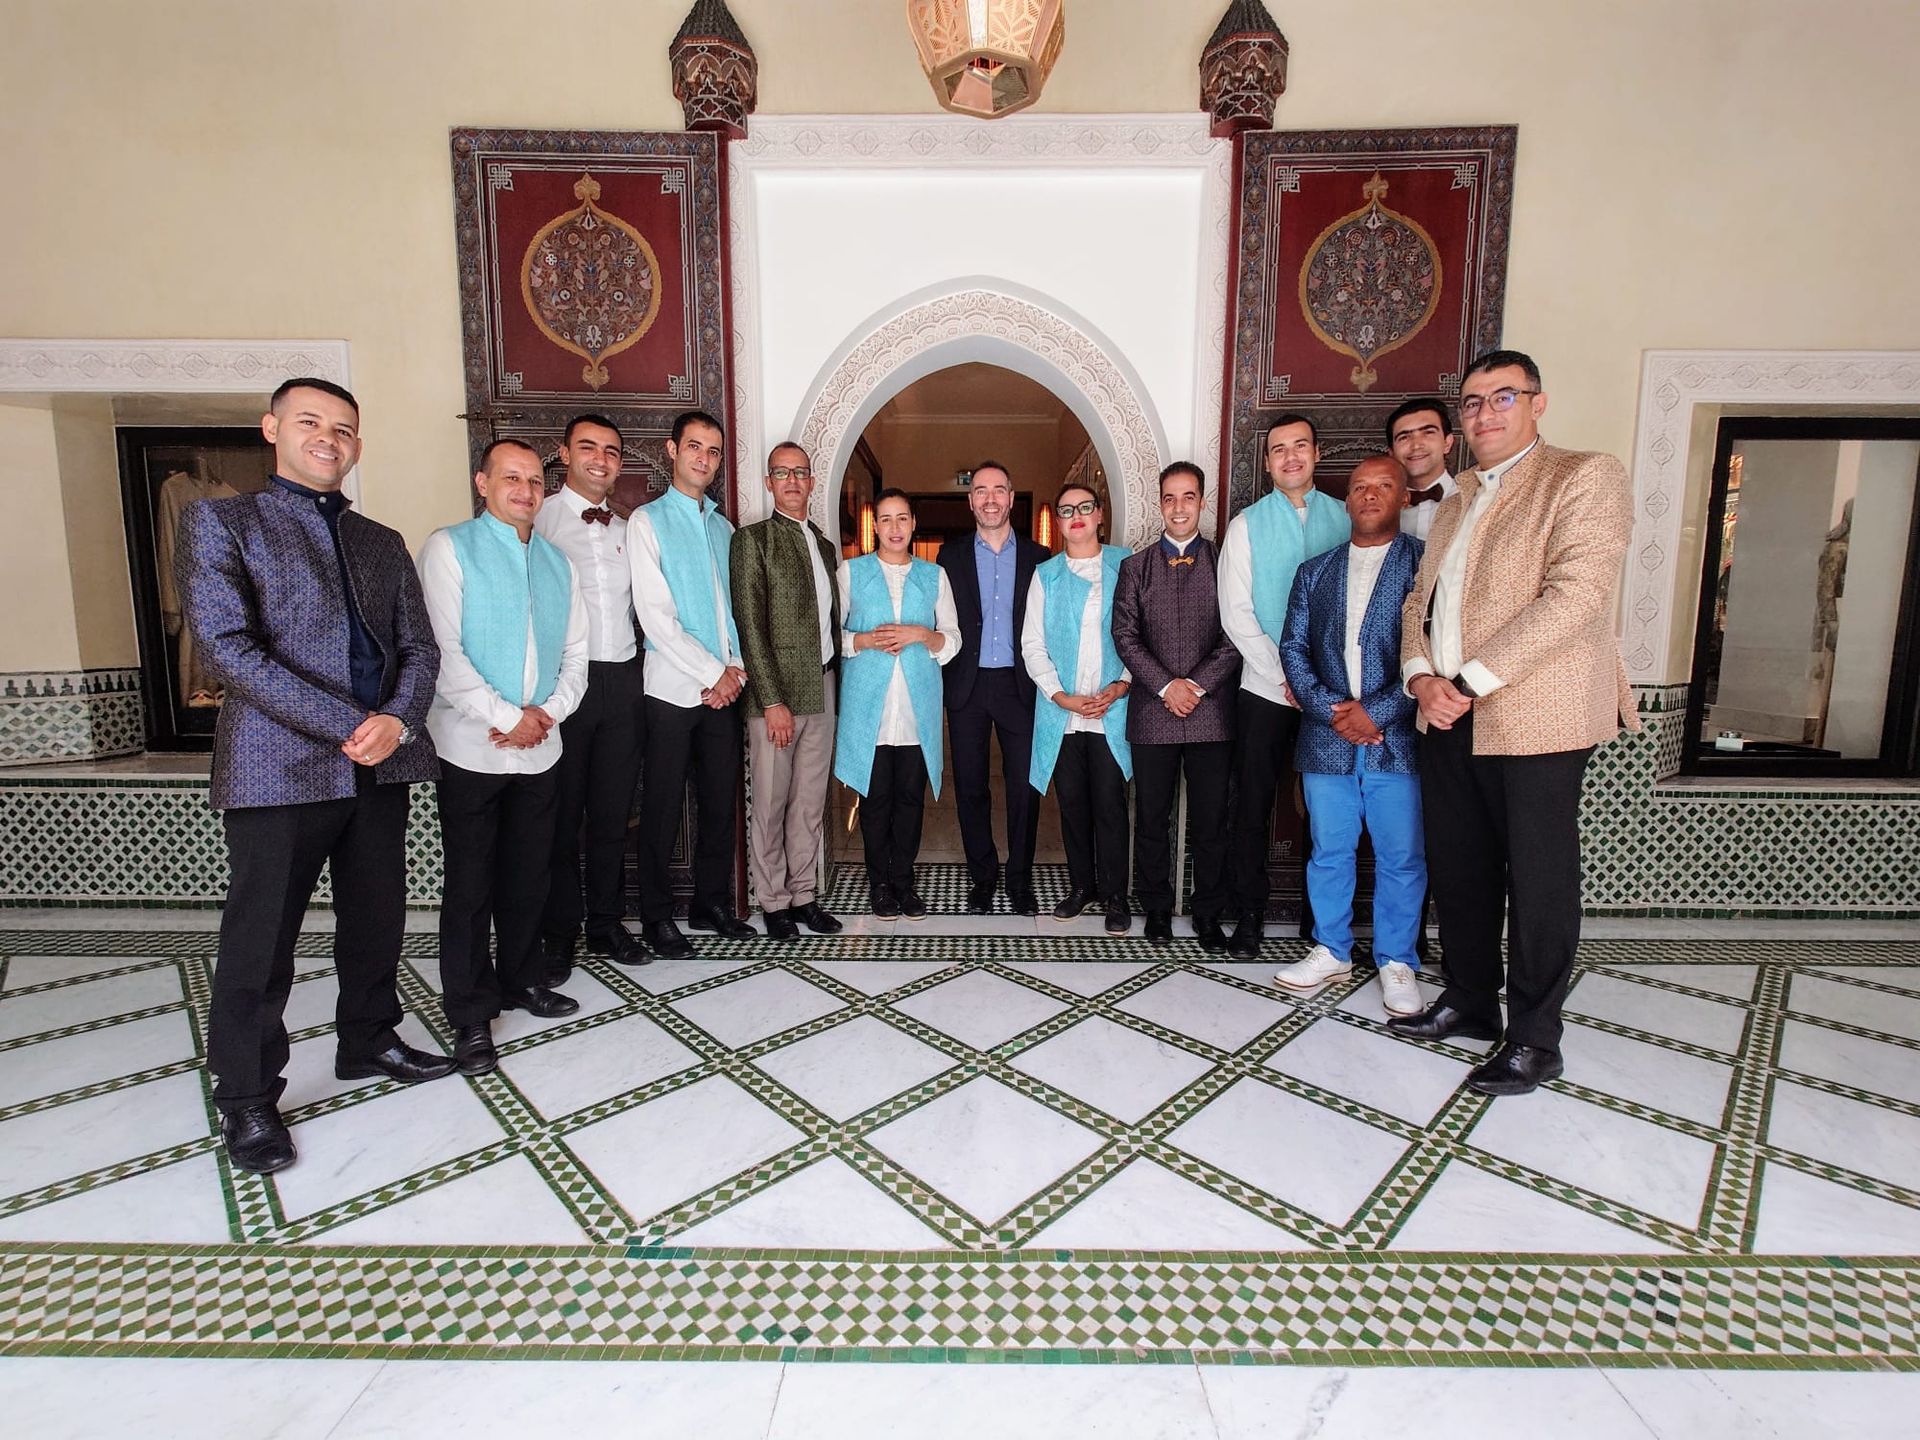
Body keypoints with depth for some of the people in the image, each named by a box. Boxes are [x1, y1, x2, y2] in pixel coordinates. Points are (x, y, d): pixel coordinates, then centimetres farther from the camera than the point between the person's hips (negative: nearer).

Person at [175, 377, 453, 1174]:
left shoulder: (382, 543, 16)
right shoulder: (220, 520, 2)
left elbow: (419, 647, 10)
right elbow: (225, 644, -10)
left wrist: (397, 720, -11)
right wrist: (345, 726, -17)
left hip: (378, 765, 5)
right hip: (278, 769, -4)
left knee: (376, 922, 14)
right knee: (260, 941, 5)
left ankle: (367, 1042, 35)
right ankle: (245, 1099, 22)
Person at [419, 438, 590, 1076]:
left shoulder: (557, 562, 13)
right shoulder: (449, 548, -3)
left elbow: (575, 654, 11)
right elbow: (444, 651, -13)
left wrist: (549, 713, -5)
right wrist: (506, 717, -15)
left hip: (540, 748, 5)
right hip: (472, 749, -4)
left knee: (529, 875, 14)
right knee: (470, 882, 4)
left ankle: (522, 979, 31)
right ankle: (471, 1015, 15)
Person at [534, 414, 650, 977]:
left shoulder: (626, 531, 16)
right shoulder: (538, 519, -1)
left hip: (623, 681, 5)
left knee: (613, 813, 12)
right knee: (561, 813, 5)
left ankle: (607, 923, 25)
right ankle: (559, 933, 18)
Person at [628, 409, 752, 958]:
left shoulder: (723, 527, 15)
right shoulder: (646, 521, -2)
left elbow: (733, 607, 14)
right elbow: (655, 616, -11)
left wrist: (736, 669, -2)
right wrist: (713, 673, -12)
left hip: (725, 687, 5)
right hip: (673, 688, -5)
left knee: (720, 800, 10)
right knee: (665, 807, 2)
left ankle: (712, 902, 24)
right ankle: (658, 915, 15)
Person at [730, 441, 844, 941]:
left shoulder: (825, 545, 18)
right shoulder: (753, 539, -2)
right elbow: (750, 625, -9)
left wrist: (837, 677, 9)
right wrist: (772, 700, -14)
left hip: (822, 691, 6)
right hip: (775, 693, -5)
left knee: (810, 804, 11)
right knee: (770, 805, 2)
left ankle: (803, 895, 22)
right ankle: (774, 903, 15)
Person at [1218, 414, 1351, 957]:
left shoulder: (1345, 518, 6)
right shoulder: (1247, 525, 3)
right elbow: (1235, 613, -3)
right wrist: (1284, 675, -10)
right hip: (1264, 687, -1)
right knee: (1254, 802, 4)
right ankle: (1250, 909, 16)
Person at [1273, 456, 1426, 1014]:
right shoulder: (1314, 571, 14)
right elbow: (1293, 646, 7)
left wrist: (1378, 712, -13)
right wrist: (1328, 709, -7)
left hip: (1397, 739, -3)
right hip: (1327, 737, 3)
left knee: (1401, 858, 4)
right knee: (1329, 852, 11)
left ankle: (1396, 962, 20)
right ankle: (1331, 950, 26)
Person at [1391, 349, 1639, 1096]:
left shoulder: (1587, 477, -4)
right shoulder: (1455, 504, 19)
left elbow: (1575, 595, -16)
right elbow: (1420, 600, 15)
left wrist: (1469, 682, -18)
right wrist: (1421, 676, -4)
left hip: (1534, 716, -6)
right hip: (1447, 718, 7)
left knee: (1537, 878, 3)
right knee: (1457, 867, 13)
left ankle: (1534, 1038, 18)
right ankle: (1470, 1000, 30)